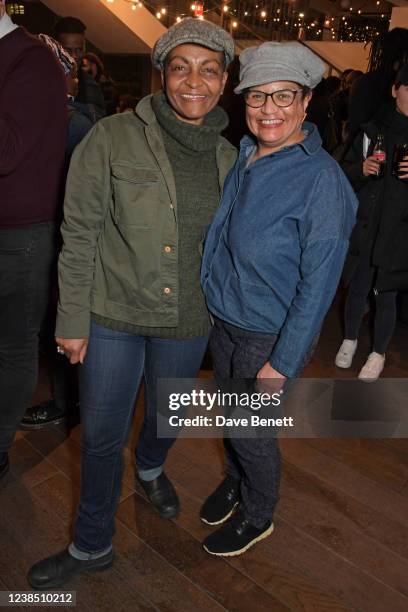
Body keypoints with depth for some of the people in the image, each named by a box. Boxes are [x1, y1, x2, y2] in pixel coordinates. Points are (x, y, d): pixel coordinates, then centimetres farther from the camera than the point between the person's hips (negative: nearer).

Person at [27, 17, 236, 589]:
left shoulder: (229, 157, 1)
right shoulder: (113, 138, -11)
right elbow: (79, 234, -9)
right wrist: (71, 320, -8)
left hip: (187, 321, 3)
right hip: (112, 314, -2)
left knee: (165, 417, 23)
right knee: (102, 434, 10)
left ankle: (151, 467, 60)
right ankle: (92, 545, 36)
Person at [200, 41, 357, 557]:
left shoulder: (322, 178, -22)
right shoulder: (244, 156, -1)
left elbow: (318, 281, -20)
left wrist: (282, 362, -18)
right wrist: (214, 299, 8)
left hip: (271, 335, -6)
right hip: (222, 319, 6)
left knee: (252, 432, 12)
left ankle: (257, 516, 42)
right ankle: (236, 482, 53)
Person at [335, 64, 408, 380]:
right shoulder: (373, 131, 2)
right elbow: (346, 174, 8)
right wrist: (362, 169, -14)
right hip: (364, 229, 2)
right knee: (357, 289, 13)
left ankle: (379, 353, 29)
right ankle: (350, 339, 38)